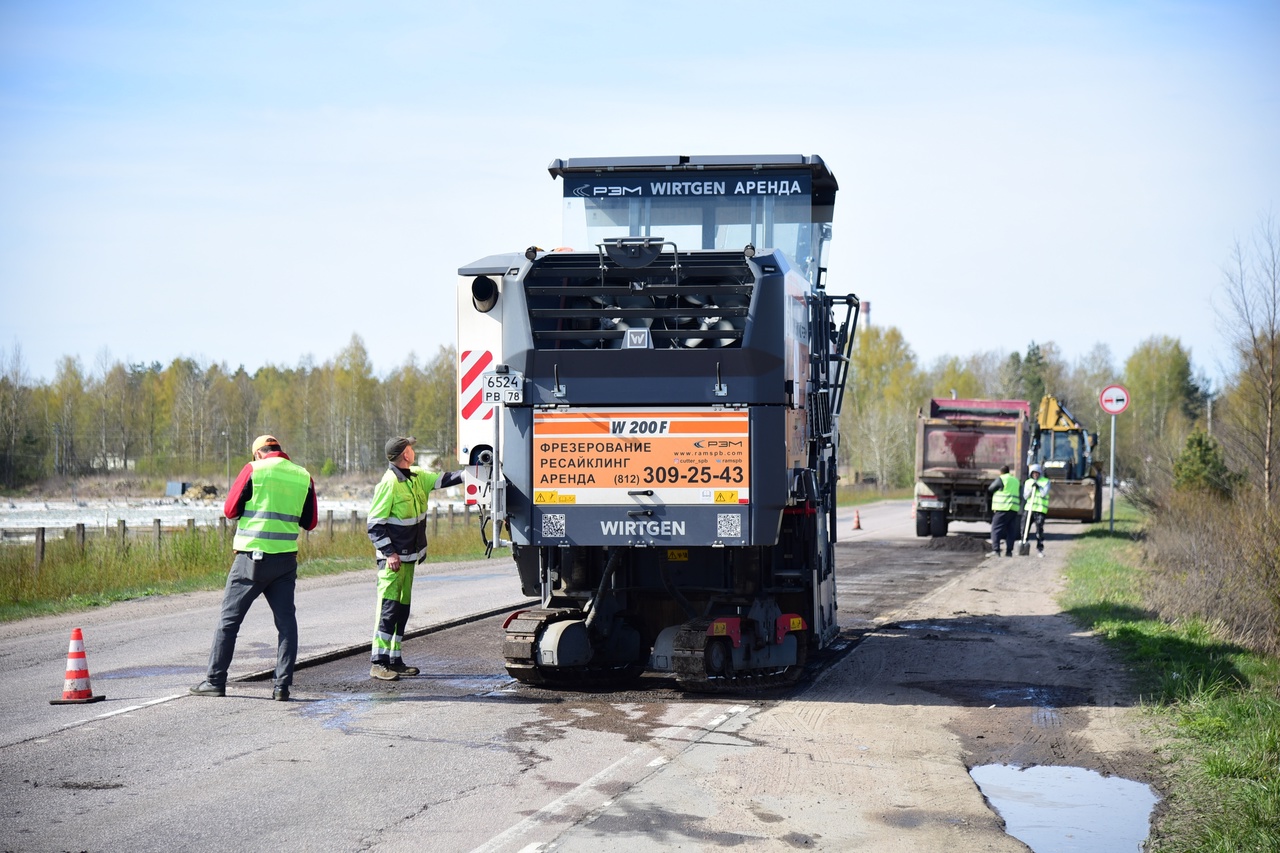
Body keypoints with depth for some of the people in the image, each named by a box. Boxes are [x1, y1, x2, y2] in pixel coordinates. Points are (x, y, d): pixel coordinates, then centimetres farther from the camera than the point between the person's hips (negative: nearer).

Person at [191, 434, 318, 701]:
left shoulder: (254, 469, -5)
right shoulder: (304, 477, 6)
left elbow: (230, 509, -1)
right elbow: (309, 522, 12)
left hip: (252, 557, -3)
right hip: (286, 559, 3)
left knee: (229, 619, 5)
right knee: (286, 622, 6)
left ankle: (215, 680, 8)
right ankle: (283, 685, 0)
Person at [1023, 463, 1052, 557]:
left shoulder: (1045, 481, 3)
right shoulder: (1028, 482, 14)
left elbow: (1044, 493, -9)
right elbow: (1025, 496, 5)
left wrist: (1038, 487, -9)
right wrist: (1031, 488, -7)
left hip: (1040, 509, -4)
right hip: (1029, 508, 4)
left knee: (1039, 530, -7)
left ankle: (1040, 549, -1)